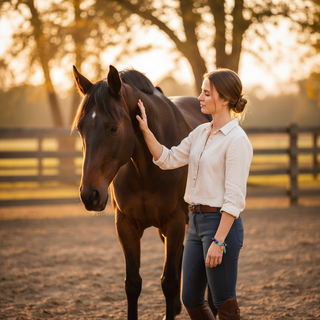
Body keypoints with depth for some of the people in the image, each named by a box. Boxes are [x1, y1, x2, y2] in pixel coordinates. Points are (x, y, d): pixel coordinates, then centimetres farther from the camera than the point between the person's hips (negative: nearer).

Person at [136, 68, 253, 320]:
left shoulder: (237, 140, -15)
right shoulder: (201, 132, 11)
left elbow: (234, 199, -19)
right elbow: (168, 160, 15)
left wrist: (218, 242, -21)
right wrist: (145, 130, 4)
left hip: (221, 224, -9)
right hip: (196, 221, 9)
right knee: (191, 299, 13)